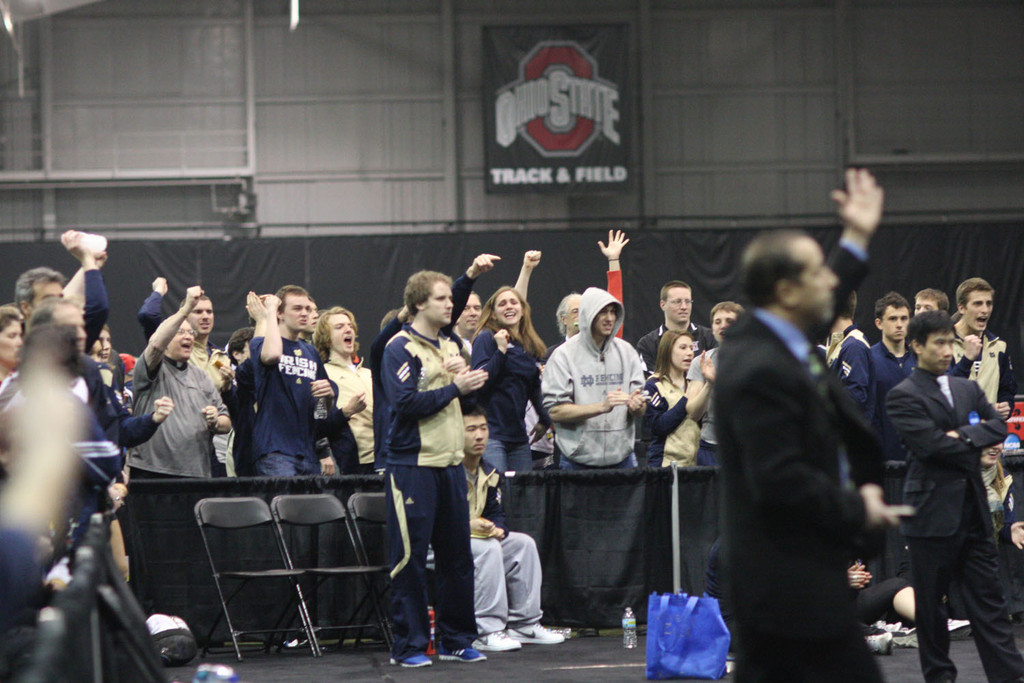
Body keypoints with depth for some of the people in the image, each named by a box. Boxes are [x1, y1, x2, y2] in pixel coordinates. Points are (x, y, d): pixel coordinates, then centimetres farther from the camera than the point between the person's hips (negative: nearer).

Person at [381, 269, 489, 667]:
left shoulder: (451, 345, 16)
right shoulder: (400, 347, -7)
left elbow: (466, 396, 20)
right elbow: (406, 403, -18)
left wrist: (469, 378, 0)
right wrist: (454, 387, -15)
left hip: (451, 463, 7)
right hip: (413, 465, -7)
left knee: (457, 555, 10)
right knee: (410, 556, -4)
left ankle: (456, 639, 18)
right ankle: (408, 645, 2)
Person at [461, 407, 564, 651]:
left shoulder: (488, 473, 13)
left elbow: (496, 512, 14)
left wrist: (498, 528, -9)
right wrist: (468, 526, -30)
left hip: (475, 535, 9)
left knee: (523, 544, 1)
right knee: (488, 549, -32)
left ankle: (524, 624, 2)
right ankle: (486, 632, -32)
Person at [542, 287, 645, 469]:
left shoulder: (626, 351, 8)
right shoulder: (564, 355, -5)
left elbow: (640, 412, 9)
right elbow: (554, 411, -12)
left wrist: (637, 405, -15)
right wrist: (602, 407, -21)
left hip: (621, 459, 4)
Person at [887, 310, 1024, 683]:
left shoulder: (968, 389, 15)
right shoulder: (903, 396, -7)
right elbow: (932, 444, -17)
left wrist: (964, 435, -11)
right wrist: (974, 449, -5)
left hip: (974, 510, 6)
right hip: (932, 510, -6)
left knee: (988, 597, 5)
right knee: (931, 602, 4)